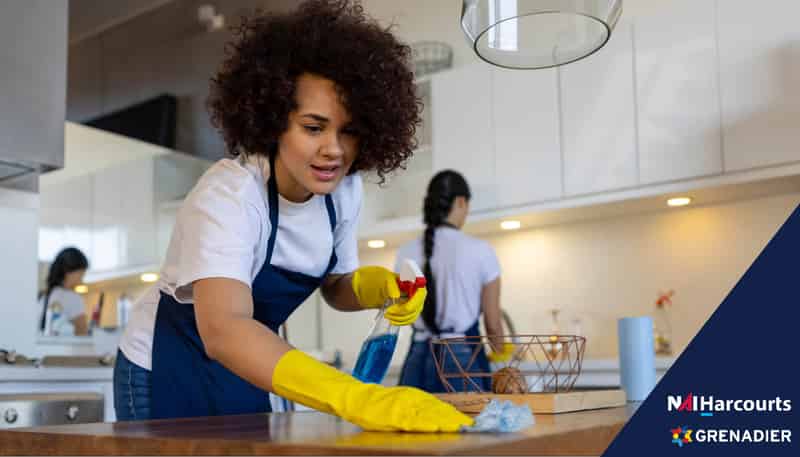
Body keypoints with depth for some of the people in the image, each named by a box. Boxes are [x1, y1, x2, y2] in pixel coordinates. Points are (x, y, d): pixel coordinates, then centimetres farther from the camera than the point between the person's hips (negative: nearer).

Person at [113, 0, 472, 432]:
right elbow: (223, 331, -48)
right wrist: (356, 398, -60)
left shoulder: (343, 190, -13)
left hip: (242, 370, 6)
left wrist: (377, 284, -20)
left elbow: (336, 286, 4)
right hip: (166, 370, -5)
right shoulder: (228, 195, -32)